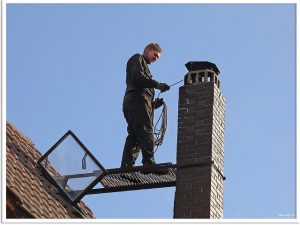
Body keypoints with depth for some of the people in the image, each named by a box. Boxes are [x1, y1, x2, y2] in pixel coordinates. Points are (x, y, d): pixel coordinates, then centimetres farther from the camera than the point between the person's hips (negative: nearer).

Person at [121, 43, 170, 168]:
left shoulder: (143, 65, 37)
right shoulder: (138, 58, 10)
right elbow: (138, 77, -10)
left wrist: (155, 103, 11)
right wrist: (158, 85, -10)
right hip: (137, 99, -9)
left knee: (134, 134, -2)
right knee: (146, 131, -20)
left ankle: (127, 165, -12)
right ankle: (149, 162, -33)